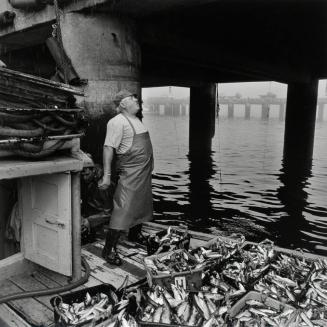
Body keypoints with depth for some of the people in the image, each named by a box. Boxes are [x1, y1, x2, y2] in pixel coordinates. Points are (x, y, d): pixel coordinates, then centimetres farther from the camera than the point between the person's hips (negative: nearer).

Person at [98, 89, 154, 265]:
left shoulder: (136, 120, 15)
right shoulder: (117, 121, -14)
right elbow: (108, 147, -20)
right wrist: (107, 175, -24)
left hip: (144, 172, 9)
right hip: (130, 172, -9)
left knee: (143, 205, 20)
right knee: (123, 209, -9)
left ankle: (135, 234, 40)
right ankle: (109, 249, 1)